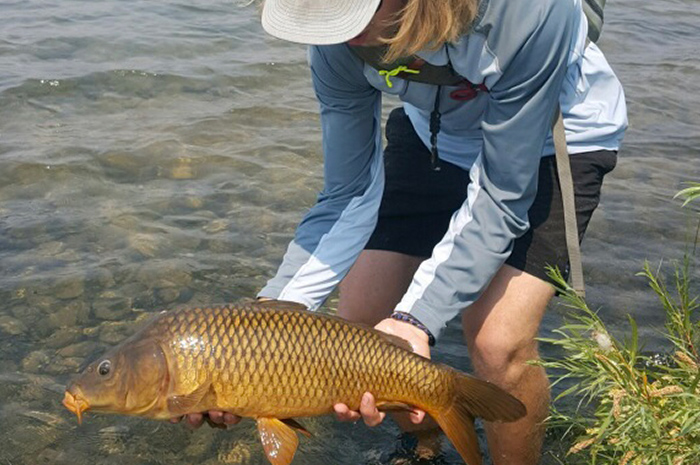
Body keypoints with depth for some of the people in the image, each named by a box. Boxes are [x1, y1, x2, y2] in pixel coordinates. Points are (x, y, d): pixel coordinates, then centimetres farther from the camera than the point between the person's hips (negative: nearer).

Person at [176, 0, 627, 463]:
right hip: (433, 134, 5)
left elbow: (500, 200, -33)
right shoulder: (339, 37, -26)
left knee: (497, 343, -20)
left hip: (553, 137, -4)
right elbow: (349, 198, -21)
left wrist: (416, 319, -43)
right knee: (362, 313, -1)